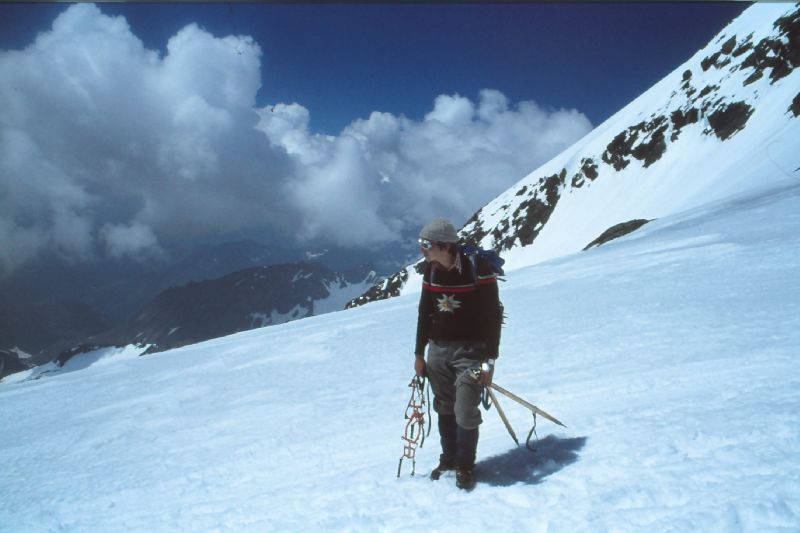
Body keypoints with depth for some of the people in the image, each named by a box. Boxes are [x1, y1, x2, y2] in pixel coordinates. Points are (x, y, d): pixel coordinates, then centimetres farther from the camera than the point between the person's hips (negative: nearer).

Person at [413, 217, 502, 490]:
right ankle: (448, 459, 29)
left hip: (471, 349, -5)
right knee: (444, 409, 11)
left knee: (465, 411, -8)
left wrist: (489, 360, -16)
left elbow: (493, 315, -13)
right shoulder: (431, 270, 3)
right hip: (438, 349, 5)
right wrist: (419, 353, 15)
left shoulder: (477, 266, -15)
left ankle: (465, 466, 11)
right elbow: (425, 312, 13)